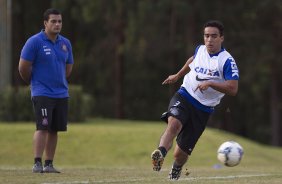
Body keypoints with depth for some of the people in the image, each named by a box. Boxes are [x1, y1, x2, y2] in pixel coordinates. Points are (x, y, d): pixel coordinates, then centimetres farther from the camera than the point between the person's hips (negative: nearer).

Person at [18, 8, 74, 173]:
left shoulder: (65, 43, 10)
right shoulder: (35, 42, -7)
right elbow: (23, 67, -4)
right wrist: (34, 83, 9)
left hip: (61, 93, 5)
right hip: (42, 93, -5)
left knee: (54, 130, 5)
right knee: (43, 128, -13)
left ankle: (49, 164, 10)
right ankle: (37, 163, -12)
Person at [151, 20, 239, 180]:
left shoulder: (227, 61, -11)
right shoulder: (200, 50, 6)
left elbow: (233, 89, -20)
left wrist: (210, 83, -29)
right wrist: (177, 76, 39)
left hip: (203, 110, -3)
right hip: (184, 97, 3)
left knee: (181, 153, 1)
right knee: (174, 124, -34)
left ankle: (176, 168, 36)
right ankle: (160, 154, -53)